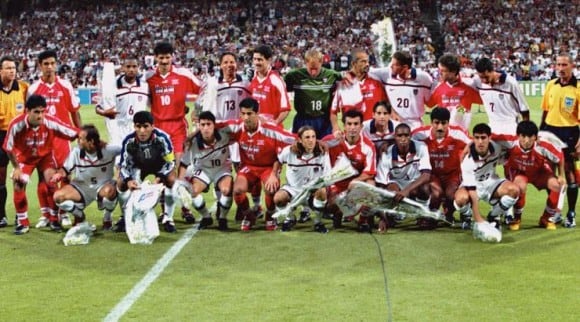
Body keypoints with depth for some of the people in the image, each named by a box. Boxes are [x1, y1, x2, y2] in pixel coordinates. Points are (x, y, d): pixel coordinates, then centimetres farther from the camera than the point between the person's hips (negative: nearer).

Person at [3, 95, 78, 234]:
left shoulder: (51, 122, -32)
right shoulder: (16, 125, -33)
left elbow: (74, 134, -25)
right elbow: (9, 148, -16)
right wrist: (16, 168, -9)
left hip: (45, 155, 0)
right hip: (24, 157, 0)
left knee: (51, 183, -14)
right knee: (18, 185, -12)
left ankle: (54, 219, 6)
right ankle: (23, 223, 4)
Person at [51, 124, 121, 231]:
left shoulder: (108, 150, -19)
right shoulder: (76, 152, -12)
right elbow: (65, 170, -4)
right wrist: (59, 174, -25)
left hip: (103, 186, -3)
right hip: (82, 187, 3)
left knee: (109, 191, -39)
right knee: (58, 196, -20)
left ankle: (107, 218, -6)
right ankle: (79, 216, 10)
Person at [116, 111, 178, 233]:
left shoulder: (162, 138, -37)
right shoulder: (129, 141, -32)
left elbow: (170, 162, -24)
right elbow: (125, 165, -19)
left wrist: (160, 177, -38)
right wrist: (128, 180, -38)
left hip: (160, 165, -1)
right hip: (138, 166, 2)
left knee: (171, 180, -27)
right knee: (121, 183, -17)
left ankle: (167, 218, -10)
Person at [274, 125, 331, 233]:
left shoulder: (323, 153, -13)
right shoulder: (289, 151, -13)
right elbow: (277, 161, 7)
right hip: (293, 188, 1)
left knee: (322, 191, -36)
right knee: (278, 198, -29)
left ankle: (318, 222, -9)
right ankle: (290, 218, 7)